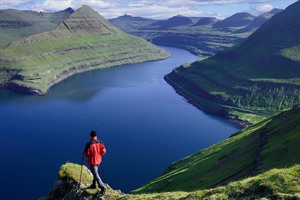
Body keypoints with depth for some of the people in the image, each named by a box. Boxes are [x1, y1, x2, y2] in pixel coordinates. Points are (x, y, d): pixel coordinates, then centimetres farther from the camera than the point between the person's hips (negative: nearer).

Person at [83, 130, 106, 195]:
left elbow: (86, 154, -18)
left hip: (92, 161, -6)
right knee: (95, 172, 24)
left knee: (96, 175, -1)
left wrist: (83, 152, 5)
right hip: (98, 160, 6)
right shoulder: (100, 142, -6)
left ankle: (102, 187, -8)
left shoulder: (89, 144, -22)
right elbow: (103, 151, -4)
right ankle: (94, 185, 38)